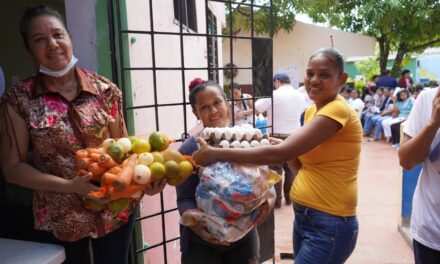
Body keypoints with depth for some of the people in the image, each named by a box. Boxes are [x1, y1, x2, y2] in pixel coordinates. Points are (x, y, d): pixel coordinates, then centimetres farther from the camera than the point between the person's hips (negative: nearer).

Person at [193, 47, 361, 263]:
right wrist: (287, 147, -8)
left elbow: (279, 154, -28)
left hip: (329, 224, -8)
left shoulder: (338, 110, -20)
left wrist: (216, 153, -25)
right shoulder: (312, 110, 9)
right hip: (303, 216, 8)